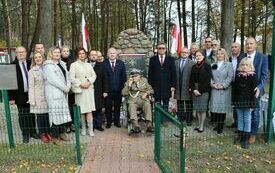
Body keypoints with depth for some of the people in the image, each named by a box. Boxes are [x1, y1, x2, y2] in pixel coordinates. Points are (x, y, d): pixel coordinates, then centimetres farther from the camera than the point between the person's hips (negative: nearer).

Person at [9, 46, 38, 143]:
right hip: (20, 95, -2)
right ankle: (25, 135, 18)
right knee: (23, 116, 6)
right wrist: (11, 97, -9)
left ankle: (33, 132, 25)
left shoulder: (31, 63, 5)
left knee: (32, 115, 12)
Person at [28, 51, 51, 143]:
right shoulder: (32, 71, 0)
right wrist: (32, 100, -6)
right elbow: (31, 86, -2)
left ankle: (48, 132, 22)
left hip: (47, 96, 2)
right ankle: (42, 133, 18)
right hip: (38, 98, -2)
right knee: (40, 116, 4)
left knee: (48, 115, 5)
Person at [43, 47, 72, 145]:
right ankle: (55, 136, 4)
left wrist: (68, 86, -5)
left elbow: (67, 76, 13)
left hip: (63, 93, 7)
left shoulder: (62, 64, 17)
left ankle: (62, 133, 22)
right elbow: (53, 79, -14)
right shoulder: (48, 66, -5)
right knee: (55, 114, -4)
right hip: (53, 94, -7)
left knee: (63, 112, 9)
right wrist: (64, 88, -13)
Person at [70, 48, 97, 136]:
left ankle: (90, 129, 1)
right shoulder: (74, 65, 3)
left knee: (89, 110, -2)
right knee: (82, 111, 2)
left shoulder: (88, 65, 16)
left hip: (89, 89, 3)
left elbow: (94, 75, 9)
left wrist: (89, 82, -7)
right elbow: (72, 78, -5)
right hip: (79, 90, -2)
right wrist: (80, 84, -13)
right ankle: (83, 128, 16)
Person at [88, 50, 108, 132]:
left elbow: (105, 79, 3)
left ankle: (99, 125, 19)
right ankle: (92, 125, 17)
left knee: (99, 109, 8)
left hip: (99, 92, 2)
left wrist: (105, 91, -1)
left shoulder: (101, 66, 5)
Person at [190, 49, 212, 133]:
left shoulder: (207, 66, -3)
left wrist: (200, 90, -12)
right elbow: (191, 80, 9)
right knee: (197, 108, 8)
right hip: (195, 91, 4)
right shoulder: (194, 67, 10)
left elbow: (208, 80, -9)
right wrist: (193, 90, -5)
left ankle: (202, 126, 9)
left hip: (204, 91, -4)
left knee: (203, 108, 0)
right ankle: (199, 124, 19)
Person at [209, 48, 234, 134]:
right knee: (214, 107, 0)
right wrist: (212, 83, -8)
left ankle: (220, 127, 10)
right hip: (214, 90, 3)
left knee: (222, 108, -1)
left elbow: (230, 77, -5)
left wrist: (223, 85, -14)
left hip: (224, 90, -3)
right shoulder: (213, 65, 14)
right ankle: (217, 124, 16)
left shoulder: (229, 65, 4)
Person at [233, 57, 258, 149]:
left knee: (247, 119, 3)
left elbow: (254, 90, -7)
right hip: (239, 101, 4)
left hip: (248, 101, -4)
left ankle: (246, 139, 11)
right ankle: (240, 136, 25)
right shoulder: (238, 75, 5)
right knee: (240, 119, 13)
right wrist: (234, 100, 7)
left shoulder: (253, 76, -6)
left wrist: (253, 103, -11)